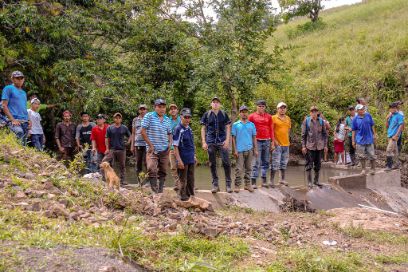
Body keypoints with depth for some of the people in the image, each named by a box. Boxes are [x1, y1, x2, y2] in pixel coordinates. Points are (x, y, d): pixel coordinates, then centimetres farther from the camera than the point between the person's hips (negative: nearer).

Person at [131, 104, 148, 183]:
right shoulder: (135, 120, 12)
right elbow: (133, 133, 13)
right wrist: (132, 145, 8)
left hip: (147, 144, -3)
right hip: (137, 144, 3)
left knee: (146, 162, -9)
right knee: (138, 163, 6)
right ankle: (139, 181, 12)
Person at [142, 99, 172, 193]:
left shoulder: (167, 119, 12)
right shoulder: (149, 116, -3)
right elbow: (143, 131, -7)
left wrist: (170, 142, 2)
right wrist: (150, 145, -10)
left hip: (164, 150, 5)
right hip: (153, 150, -5)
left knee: (163, 171, 10)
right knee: (152, 170, -18)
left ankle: (160, 191, 20)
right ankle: (154, 191, -15)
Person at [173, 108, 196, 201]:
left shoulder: (189, 129, 9)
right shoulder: (178, 129, -14)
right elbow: (175, 146, -16)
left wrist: (194, 156, 19)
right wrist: (179, 160, -20)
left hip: (191, 159, 7)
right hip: (183, 160, -7)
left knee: (191, 180, 16)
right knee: (183, 181, 4)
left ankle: (191, 195, 28)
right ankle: (183, 197, 15)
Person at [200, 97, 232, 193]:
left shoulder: (224, 114, 6)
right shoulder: (206, 115, 6)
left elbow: (228, 127, 7)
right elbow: (203, 129, 8)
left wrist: (227, 140, -4)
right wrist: (203, 142, 0)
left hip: (222, 142, -1)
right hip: (211, 142, 1)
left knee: (226, 162, -7)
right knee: (212, 164, 5)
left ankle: (228, 184, 3)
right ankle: (215, 185, 14)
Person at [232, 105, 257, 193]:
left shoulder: (251, 125, 11)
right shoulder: (236, 125, 4)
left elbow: (254, 137, 12)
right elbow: (233, 138, 2)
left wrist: (255, 149, 6)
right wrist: (235, 150, -4)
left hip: (249, 149, 3)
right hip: (240, 150, -3)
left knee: (248, 168, 8)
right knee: (239, 169, -5)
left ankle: (247, 184, 16)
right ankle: (237, 185, 0)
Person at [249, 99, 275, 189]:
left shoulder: (269, 117, 10)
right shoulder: (252, 116, 2)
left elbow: (271, 130, 12)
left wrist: (272, 142, 9)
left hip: (267, 141, 4)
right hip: (257, 141, -3)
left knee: (265, 161, 7)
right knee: (256, 162, -7)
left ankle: (264, 181, 14)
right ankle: (253, 181, -4)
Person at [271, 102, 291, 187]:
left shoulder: (288, 118, 12)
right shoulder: (274, 118, -5)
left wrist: (287, 139, 12)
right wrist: (274, 140, -13)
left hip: (286, 144, 6)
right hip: (277, 144, -6)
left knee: (284, 163, 13)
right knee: (275, 163, -7)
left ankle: (282, 179, 22)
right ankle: (272, 180, -1)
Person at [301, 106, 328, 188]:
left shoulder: (321, 121, 7)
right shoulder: (306, 121, -1)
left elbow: (325, 133, 10)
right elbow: (303, 134, -1)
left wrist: (325, 145, 5)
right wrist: (303, 146, -6)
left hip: (319, 146, 3)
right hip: (309, 146, -3)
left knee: (318, 164, 10)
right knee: (309, 164, -1)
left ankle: (316, 180, 21)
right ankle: (309, 181, 6)